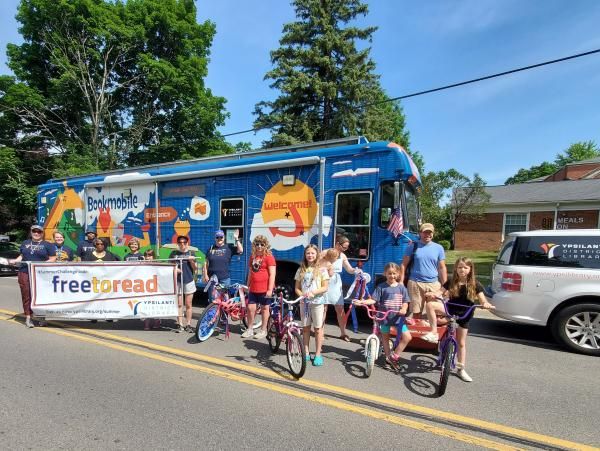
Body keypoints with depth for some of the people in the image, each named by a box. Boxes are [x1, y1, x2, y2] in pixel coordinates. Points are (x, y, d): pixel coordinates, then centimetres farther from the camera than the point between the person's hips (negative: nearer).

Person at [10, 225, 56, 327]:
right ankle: (28, 317, 5)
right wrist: (15, 261, 2)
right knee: (26, 295, 0)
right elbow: (21, 256, 21)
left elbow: (53, 259, -1)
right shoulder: (25, 243, 17)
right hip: (24, 273, 3)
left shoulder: (47, 245, 4)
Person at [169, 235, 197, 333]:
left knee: (188, 304, 4)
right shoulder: (174, 253, 6)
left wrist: (191, 261, -15)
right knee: (179, 304, 4)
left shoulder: (191, 253, 4)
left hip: (189, 281, -1)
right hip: (177, 281, 1)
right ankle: (180, 325, 13)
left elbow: (195, 268, 3)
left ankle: (188, 325, 13)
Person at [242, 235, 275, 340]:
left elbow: (272, 274, -12)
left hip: (265, 289, -5)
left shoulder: (269, 257, -9)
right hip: (253, 288, 6)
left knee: (265, 308, 8)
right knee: (250, 308, 8)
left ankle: (263, 330, 22)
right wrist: (248, 286, 18)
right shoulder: (252, 257, 11)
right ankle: (249, 329, 24)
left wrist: (270, 289, -16)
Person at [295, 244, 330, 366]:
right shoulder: (301, 270, 5)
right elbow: (297, 288, 7)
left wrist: (313, 292, -20)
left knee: (318, 328, 4)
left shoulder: (321, 269, -3)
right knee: (305, 328, 11)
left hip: (317, 302, -3)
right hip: (304, 302, 3)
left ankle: (318, 354, 16)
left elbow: (325, 287, -6)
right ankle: (306, 352, 23)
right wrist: (301, 295, -13)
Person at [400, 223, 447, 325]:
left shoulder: (438, 248, 9)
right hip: (415, 283, -1)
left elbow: (442, 268, 10)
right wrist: (401, 282, -2)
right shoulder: (413, 246, 4)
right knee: (415, 312, 3)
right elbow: (404, 265, 5)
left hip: (434, 284, 2)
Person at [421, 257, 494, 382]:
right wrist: (433, 294, -29)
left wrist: (486, 304, -31)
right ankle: (434, 332, -19)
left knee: (461, 343, 6)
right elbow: (441, 292, -7)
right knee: (430, 304, -26)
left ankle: (461, 369, 23)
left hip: (464, 315, -1)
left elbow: (482, 300, -8)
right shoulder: (451, 282, -1)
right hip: (450, 309, 1)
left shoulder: (475, 285, -4)